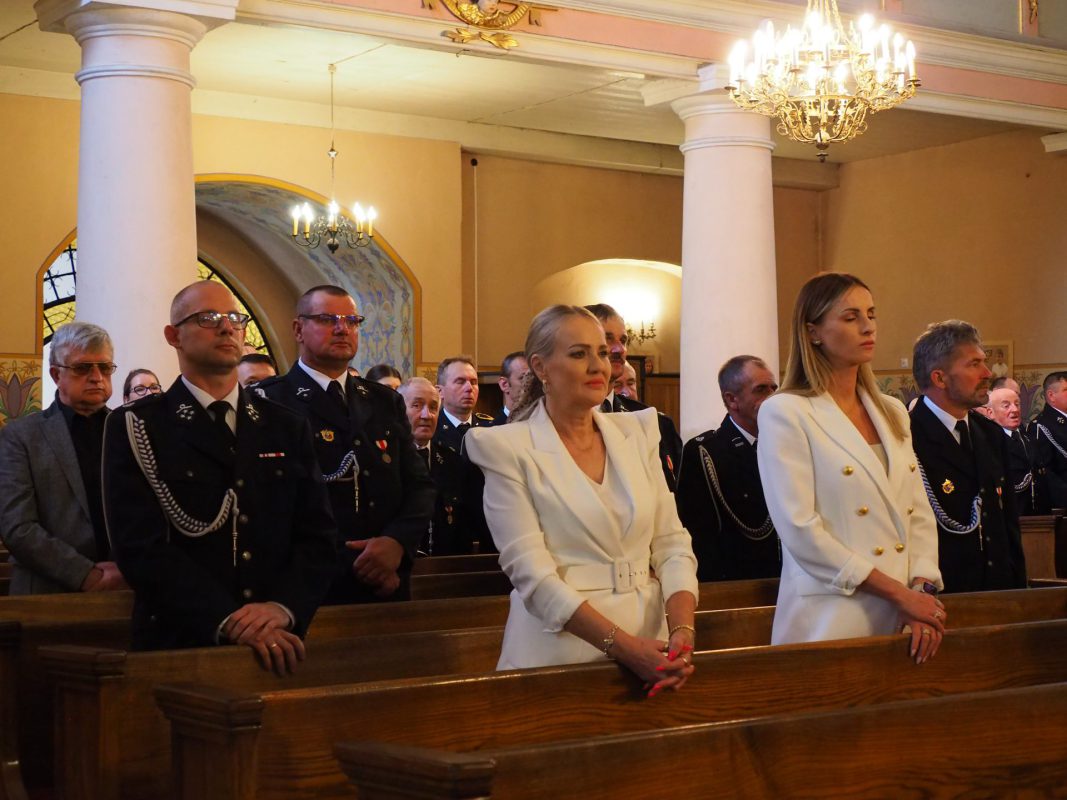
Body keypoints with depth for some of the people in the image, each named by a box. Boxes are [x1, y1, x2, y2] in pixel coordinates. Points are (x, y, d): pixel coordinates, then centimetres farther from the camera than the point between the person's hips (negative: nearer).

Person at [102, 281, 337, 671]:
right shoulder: (136, 428, -1)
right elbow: (141, 546, -11)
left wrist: (283, 607, -15)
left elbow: (317, 537, 4)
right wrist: (226, 621, -21)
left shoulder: (288, 429, 10)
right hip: (178, 646, -3)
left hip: (278, 646, 3)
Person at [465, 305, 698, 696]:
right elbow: (532, 575, -14)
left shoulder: (637, 432, 7)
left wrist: (682, 631, -13)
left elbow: (671, 543, 4)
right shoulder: (509, 449, -7)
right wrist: (622, 645, -21)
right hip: (561, 651, -4)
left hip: (650, 640, 4)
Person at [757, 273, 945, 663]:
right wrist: (898, 592, -13)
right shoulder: (784, 412, -5)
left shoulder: (893, 412, 15)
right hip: (831, 620, -5)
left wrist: (922, 590, -7)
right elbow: (799, 529, -13)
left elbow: (919, 514, 11)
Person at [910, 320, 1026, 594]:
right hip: (939, 599, -7)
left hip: (998, 590, 7)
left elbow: (1009, 523, 17)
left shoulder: (993, 435, 13)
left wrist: (1017, 586, 10)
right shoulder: (907, 440, -15)